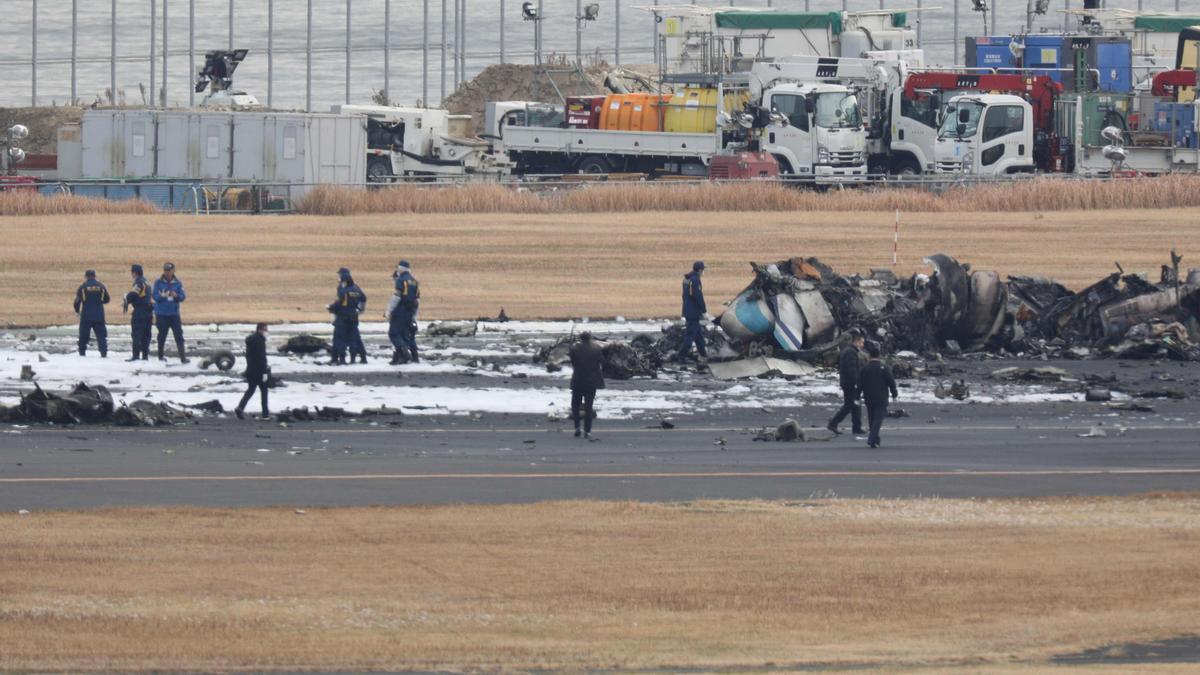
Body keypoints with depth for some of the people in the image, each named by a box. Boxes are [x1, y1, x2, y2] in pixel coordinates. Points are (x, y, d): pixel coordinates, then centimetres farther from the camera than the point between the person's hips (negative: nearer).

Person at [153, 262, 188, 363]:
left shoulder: (178, 283, 4)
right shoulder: (158, 282, 0)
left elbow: (183, 297, 1)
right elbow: (155, 296, -6)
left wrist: (176, 296, -21)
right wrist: (163, 296, -27)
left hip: (174, 314, 1)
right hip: (161, 314, -1)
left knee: (179, 335, -5)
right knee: (162, 336, 6)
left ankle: (183, 357, -6)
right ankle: (160, 356, 19)